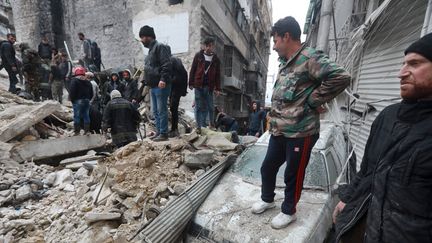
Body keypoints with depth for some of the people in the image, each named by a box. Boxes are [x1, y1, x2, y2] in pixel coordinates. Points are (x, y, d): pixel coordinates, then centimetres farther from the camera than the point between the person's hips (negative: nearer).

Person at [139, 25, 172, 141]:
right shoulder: (151, 50, 24)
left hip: (161, 85, -10)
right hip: (153, 86, 10)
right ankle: (159, 132, 22)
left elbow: (166, 64, -19)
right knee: (155, 111, 13)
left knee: (162, 110, -7)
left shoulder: (160, 47, -6)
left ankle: (164, 134, 0)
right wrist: (145, 81, 25)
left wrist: (163, 79, -28)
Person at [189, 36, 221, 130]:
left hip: (209, 86, 1)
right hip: (198, 85, -1)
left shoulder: (216, 59, 11)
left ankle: (203, 126, 10)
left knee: (209, 107, 0)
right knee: (199, 106, 0)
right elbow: (192, 70, 6)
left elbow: (218, 74, 9)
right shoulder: (198, 55, 8)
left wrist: (217, 88, 2)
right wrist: (191, 83, -1)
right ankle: (200, 126, 8)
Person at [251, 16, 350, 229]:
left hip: (300, 132, -8)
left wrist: (313, 101, -16)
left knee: (293, 175, 9)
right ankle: (267, 199, 42)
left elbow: (341, 77, -23)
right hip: (278, 131, 8)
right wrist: (274, 120, 13)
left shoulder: (309, 58, -12)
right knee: (267, 167, 18)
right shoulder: (284, 65, 15)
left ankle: (288, 211, 32)